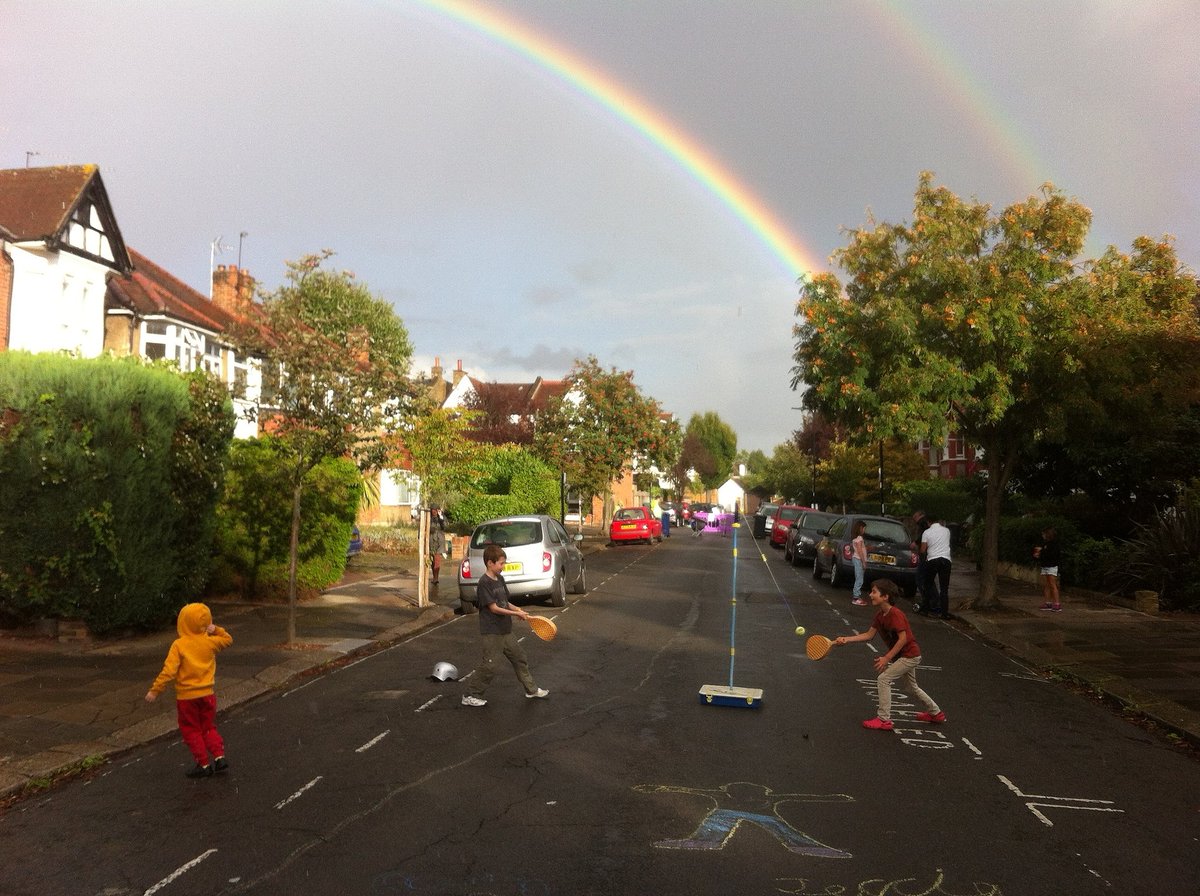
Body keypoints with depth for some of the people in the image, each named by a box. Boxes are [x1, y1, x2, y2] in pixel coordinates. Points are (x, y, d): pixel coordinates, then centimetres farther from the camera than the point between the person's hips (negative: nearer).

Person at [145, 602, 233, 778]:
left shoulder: (179, 645, -15)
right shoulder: (210, 642, -4)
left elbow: (169, 670, -20)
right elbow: (228, 639, 17)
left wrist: (155, 690, -14)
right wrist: (216, 630, 5)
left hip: (186, 697, -4)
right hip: (207, 695, 4)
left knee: (192, 731, 10)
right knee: (209, 728, 20)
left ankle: (204, 765, 11)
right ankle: (219, 757, 9)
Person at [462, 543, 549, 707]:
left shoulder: (500, 579, 9)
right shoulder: (484, 583, -18)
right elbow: (494, 608, -19)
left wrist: (517, 609, -4)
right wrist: (516, 614, -16)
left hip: (505, 630, 9)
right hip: (492, 632, -9)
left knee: (519, 658, 17)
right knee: (489, 666, -4)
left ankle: (531, 689, 30)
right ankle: (470, 696, 9)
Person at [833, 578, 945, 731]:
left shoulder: (895, 614, -25)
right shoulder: (880, 615, 2)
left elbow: (903, 638, -27)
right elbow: (869, 634, 2)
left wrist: (887, 658, -26)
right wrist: (846, 639, -9)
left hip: (909, 655, -10)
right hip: (901, 656, 10)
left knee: (883, 679, -14)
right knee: (910, 687, 24)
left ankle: (884, 720, -7)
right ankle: (936, 713, 42)